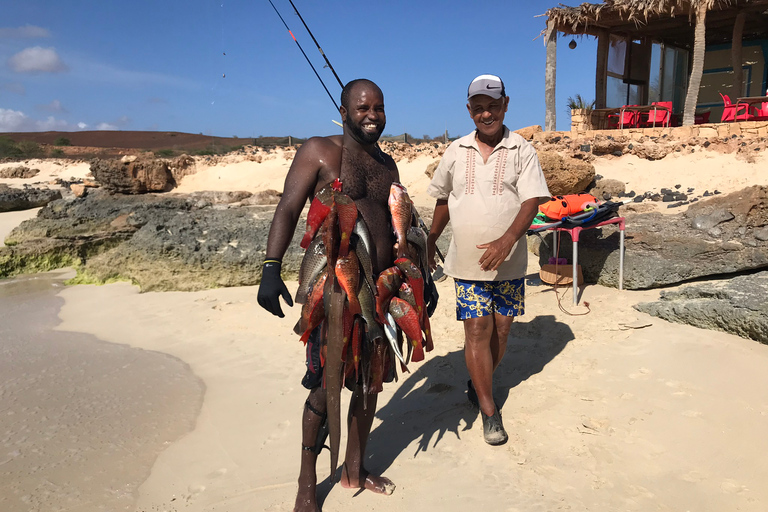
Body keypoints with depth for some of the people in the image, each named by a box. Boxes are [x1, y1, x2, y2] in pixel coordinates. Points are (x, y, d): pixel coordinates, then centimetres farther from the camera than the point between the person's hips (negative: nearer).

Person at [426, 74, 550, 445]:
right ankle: (489, 410, 9)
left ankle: (478, 384, 33)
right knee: (477, 328, -3)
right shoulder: (456, 152, 6)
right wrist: (431, 241, 21)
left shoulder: (522, 151, -2)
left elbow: (532, 201, -12)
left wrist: (506, 240, -27)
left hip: (509, 261, 0)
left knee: (501, 327, 8)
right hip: (467, 260, 1)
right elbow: (443, 200, 16)